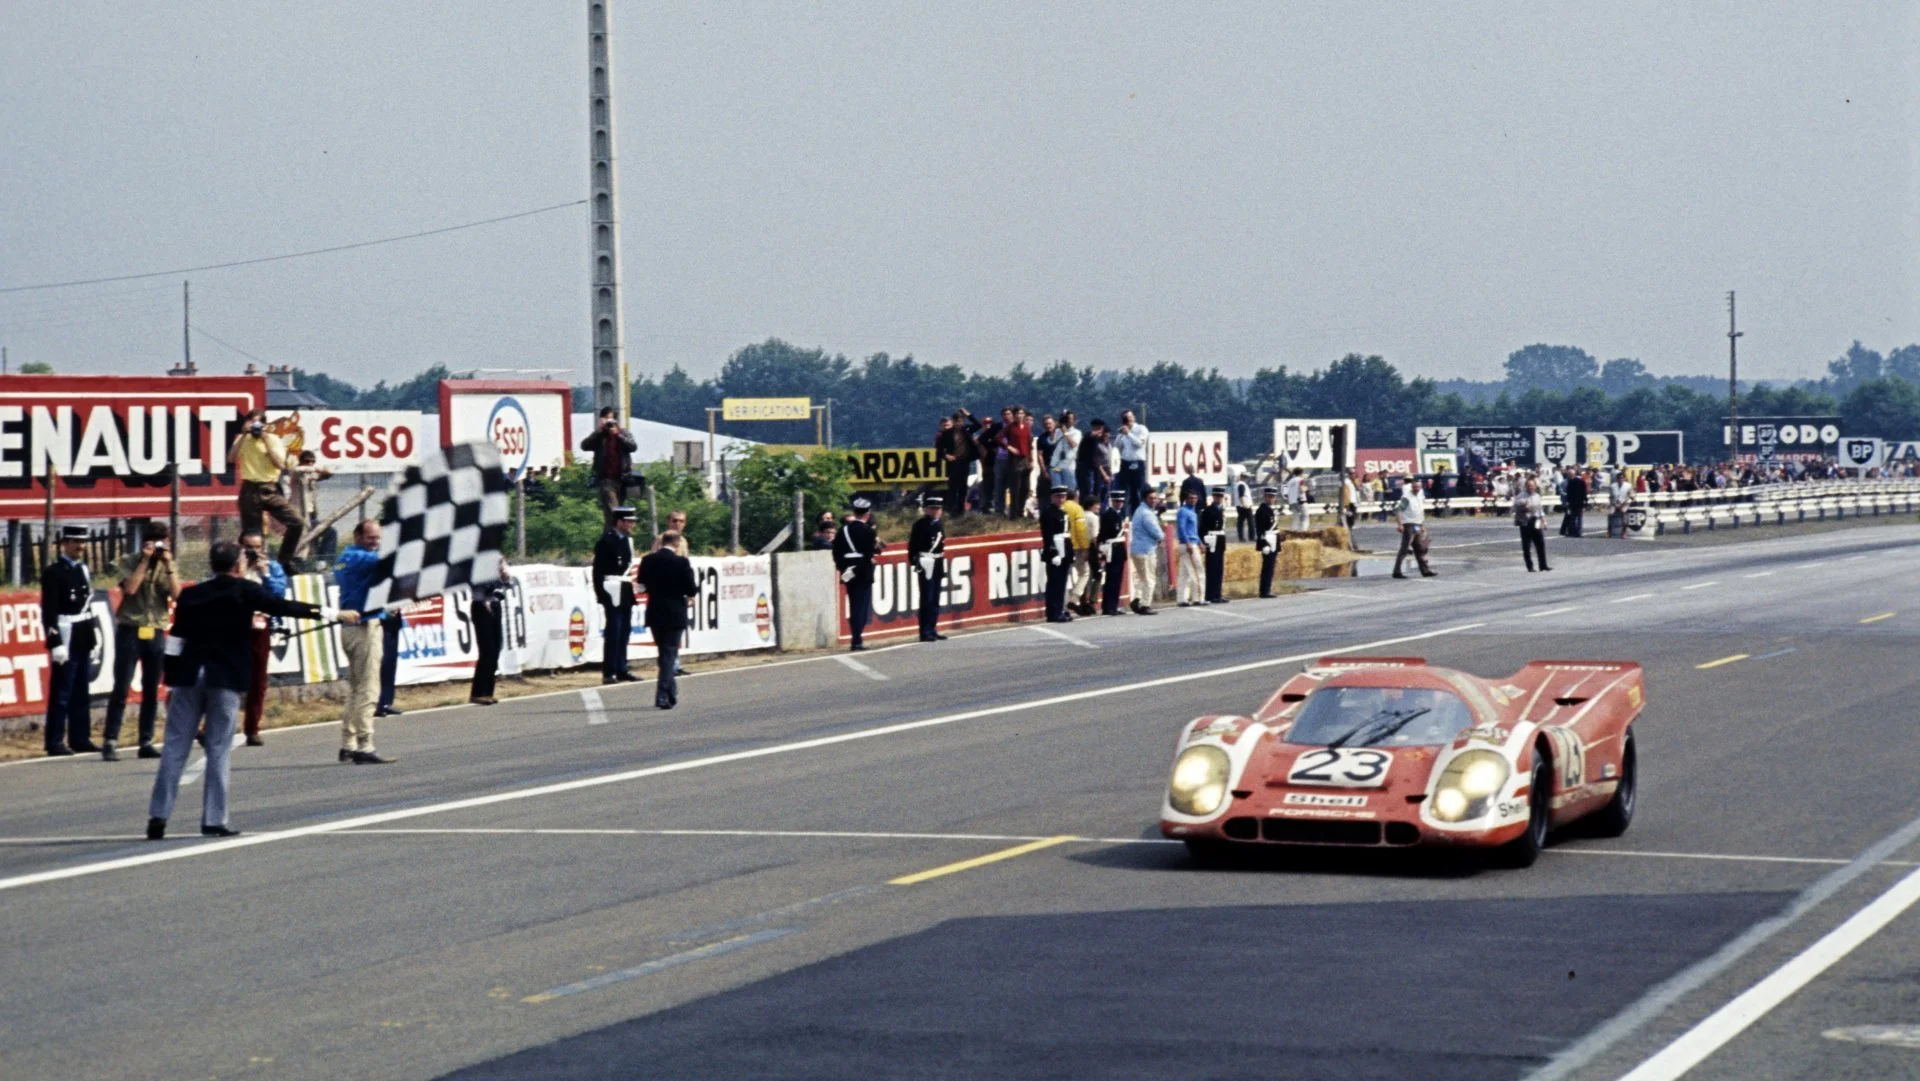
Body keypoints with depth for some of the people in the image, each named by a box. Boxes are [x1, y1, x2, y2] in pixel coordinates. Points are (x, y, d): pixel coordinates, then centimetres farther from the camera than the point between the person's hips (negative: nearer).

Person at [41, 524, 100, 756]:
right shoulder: (53, 572, -9)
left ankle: (80, 739, 17)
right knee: (61, 695, -5)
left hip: (84, 641, 8)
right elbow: (48, 612, -14)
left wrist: (94, 637, 19)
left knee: (81, 694, 11)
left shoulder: (84, 570, 15)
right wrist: (55, 643, -19)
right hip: (66, 641, -8)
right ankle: (55, 743, -2)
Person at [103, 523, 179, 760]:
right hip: (130, 630, -4)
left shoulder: (168, 566, 11)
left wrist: (168, 565, -8)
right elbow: (130, 588, -16)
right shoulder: (131, 562, 1)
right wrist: (145, 560, -12)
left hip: (156, 633, 4)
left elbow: (176, 594, -2)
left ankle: (146, 742, 11)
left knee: (151, 691, 6)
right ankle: (110, 741, -6)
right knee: (121, 688, -6)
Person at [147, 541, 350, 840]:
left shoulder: (191, 594, 9)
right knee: (218, 750, 1)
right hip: (226, 680, -3)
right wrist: (333, 614, 4)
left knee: (175, 748, 4)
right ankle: (214, 820, 0)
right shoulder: (244, 590, -1)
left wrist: (171, 684, 13)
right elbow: (285, 607, -2)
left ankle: (158, 816, 1)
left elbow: (175, 641, 8)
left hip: (189, 677, 3)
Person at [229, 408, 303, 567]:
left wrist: (266, 439, -11)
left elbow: (280, 464, -10)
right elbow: (231, 458, -9)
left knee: (297, 523, -9)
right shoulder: (243, 439, 6)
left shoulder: (274, 440, 3)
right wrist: (243, 435, -11)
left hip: (271, 490, 1)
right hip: (250, 490, 0)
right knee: (252, 534, 2)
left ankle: (284, 562, 5)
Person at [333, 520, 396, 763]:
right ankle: (364, 748, -15)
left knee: (355, 688, 13)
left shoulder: (346, 558, 19)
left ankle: (348, 745, 15)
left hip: (351, 627, 10)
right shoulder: (359, 557, -12)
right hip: (364, 627, -10)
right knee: (367, 690, -11)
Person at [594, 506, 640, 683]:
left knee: (624, 633, 11)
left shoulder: (627, 540, 13)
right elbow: (598, 570, -13)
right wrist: (601, 594, -17)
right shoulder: (606, 541, -12)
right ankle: (608, 673, -5)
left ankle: (621, 670, 17)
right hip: (614, 594, -8)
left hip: (626, 594, 8)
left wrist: (632, 587, 12)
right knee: (613, 633, -8)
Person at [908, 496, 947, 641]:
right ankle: (925, 632, -6)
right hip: (925, 565, -8)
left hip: (937, 565, 8)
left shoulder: (938, 525, 15)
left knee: (935, 600, 11)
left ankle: (932, 629, 17)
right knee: (927, 599, -7)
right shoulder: (920, 525, -8)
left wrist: (943, 568, 20)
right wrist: (914, 563, -17)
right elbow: (912, 547, -11)